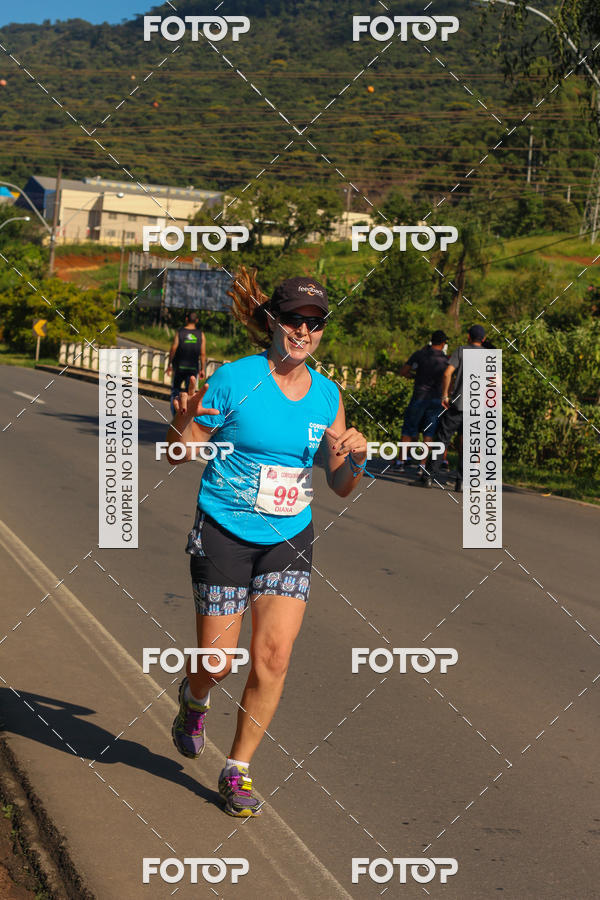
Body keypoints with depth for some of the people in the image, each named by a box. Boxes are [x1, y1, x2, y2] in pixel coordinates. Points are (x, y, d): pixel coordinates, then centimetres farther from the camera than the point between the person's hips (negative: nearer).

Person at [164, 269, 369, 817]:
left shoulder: (327, 396, 2)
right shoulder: (234, 379, -11)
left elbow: (341, 487, 9)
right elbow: (180, 454, -5)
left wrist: (354, 460, -13)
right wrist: (185, 419, -26)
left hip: (289, 539, 3)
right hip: (225, 533, -3)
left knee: (274, 656, -8)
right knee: (219, 660, 1)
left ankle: (238, 771, 10)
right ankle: (195, 697, 40)